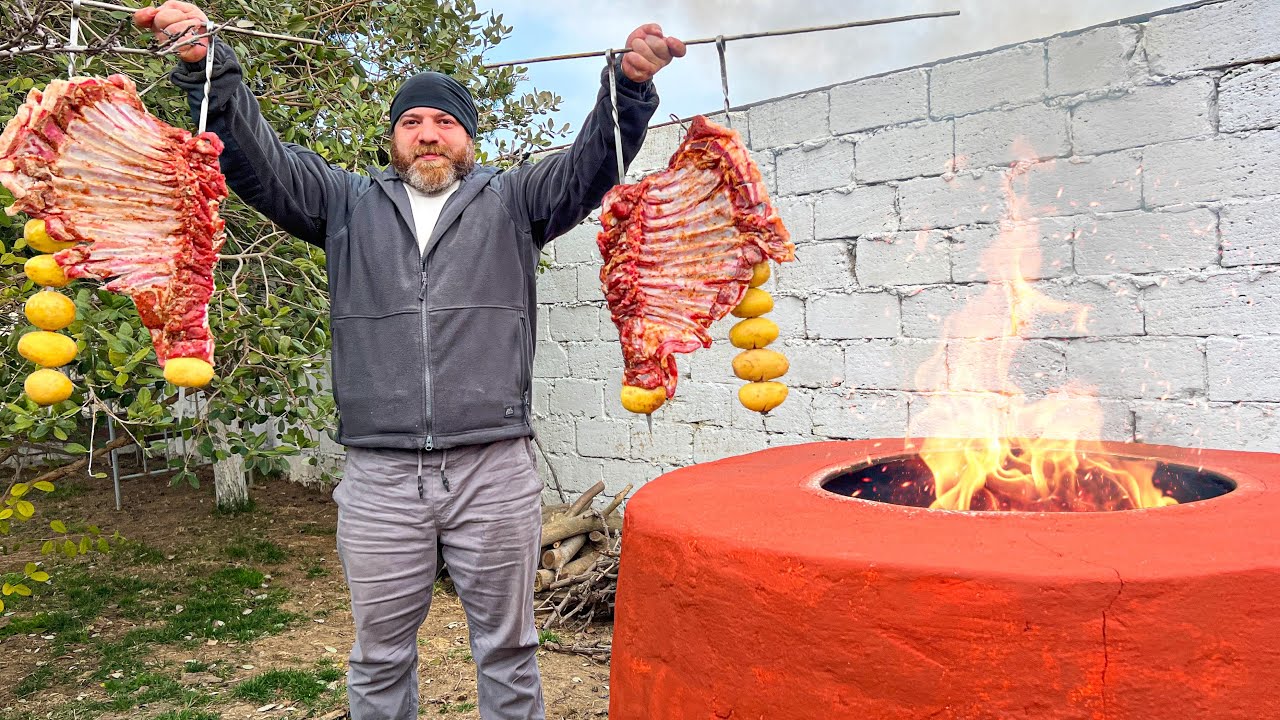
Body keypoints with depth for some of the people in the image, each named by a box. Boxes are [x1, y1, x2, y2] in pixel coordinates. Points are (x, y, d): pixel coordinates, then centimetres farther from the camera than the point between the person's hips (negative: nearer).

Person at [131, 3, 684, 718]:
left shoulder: (512, 201, 12)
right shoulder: (350, 203, 15)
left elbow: (592, 161, 0)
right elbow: (261, 159, 7)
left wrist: (630, 82, -18)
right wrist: (209, 66, -8)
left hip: (495, 470, -1)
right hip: (380, 477, 1)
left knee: (507, 646, 11)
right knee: (380, 656, 13)